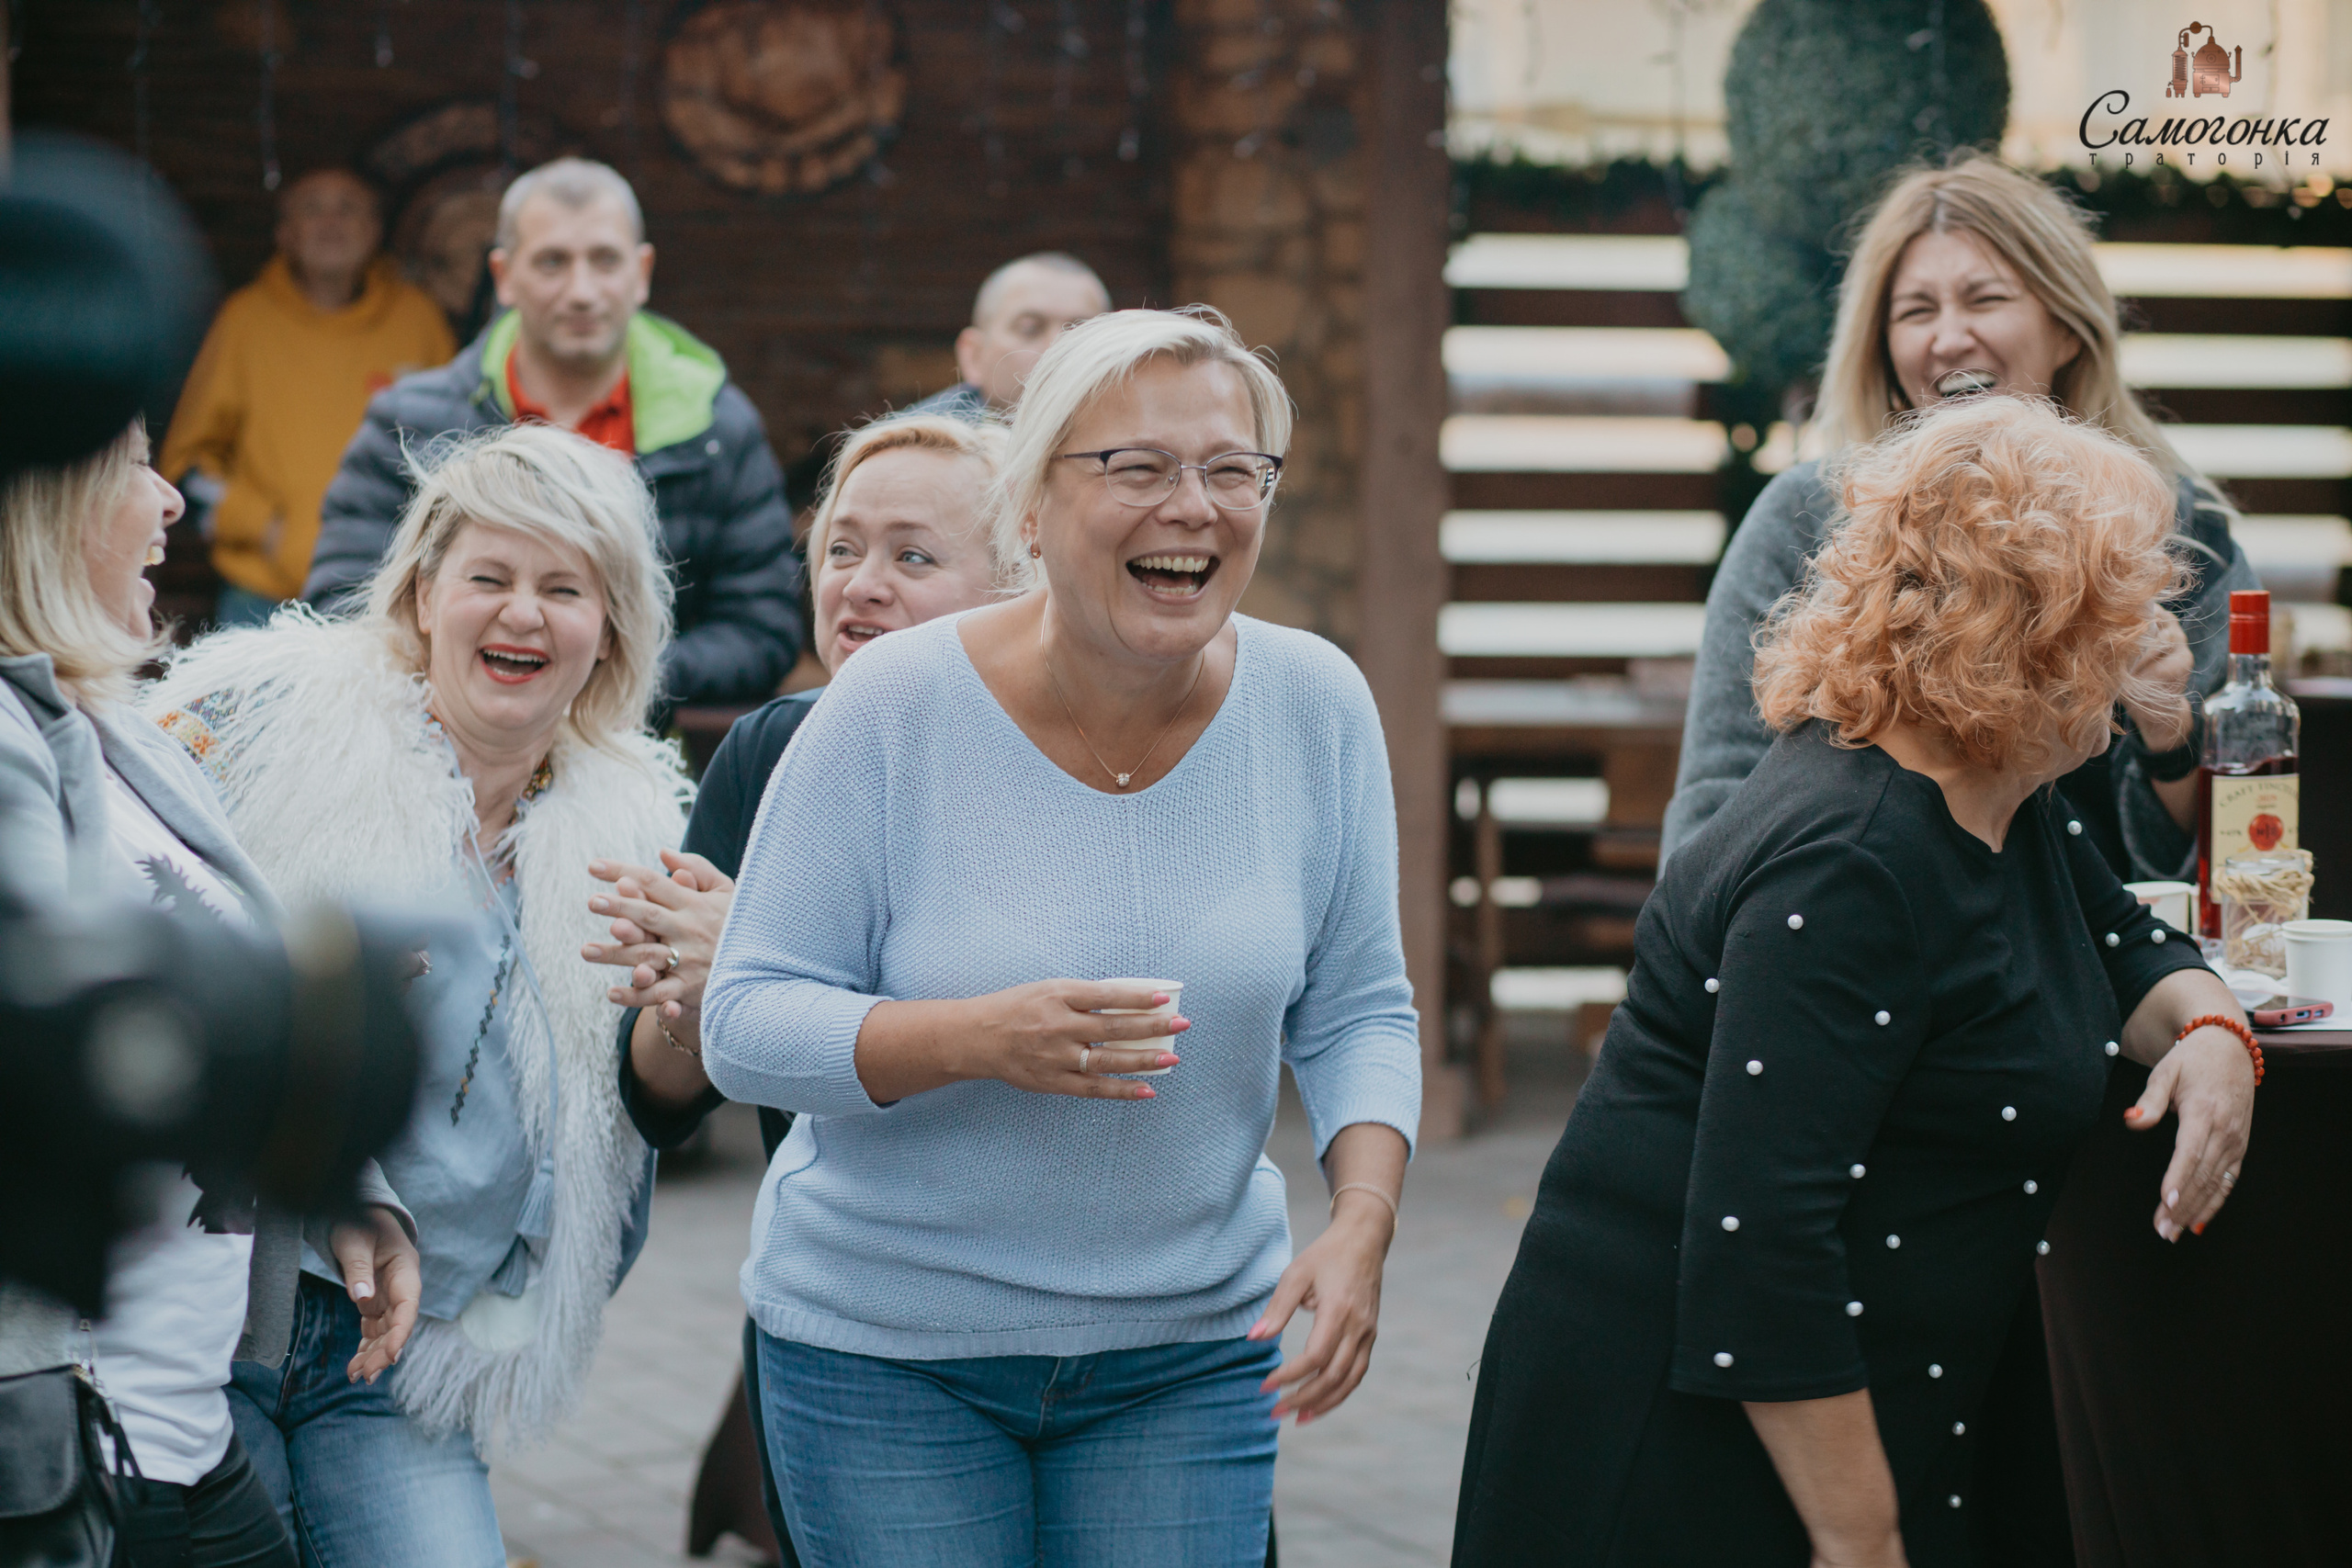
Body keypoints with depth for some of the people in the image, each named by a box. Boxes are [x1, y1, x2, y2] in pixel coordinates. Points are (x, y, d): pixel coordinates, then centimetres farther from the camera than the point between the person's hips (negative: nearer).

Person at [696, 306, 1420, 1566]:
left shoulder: (1314, 706, -5)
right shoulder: (894, 708, -14)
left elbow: (1356, 1013, 4)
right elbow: (745, 1025, -12)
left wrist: (1363, 1220, -14)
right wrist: (981, 1038, -29)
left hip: (1192, 1349, 2)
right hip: (887, 1344, -2)